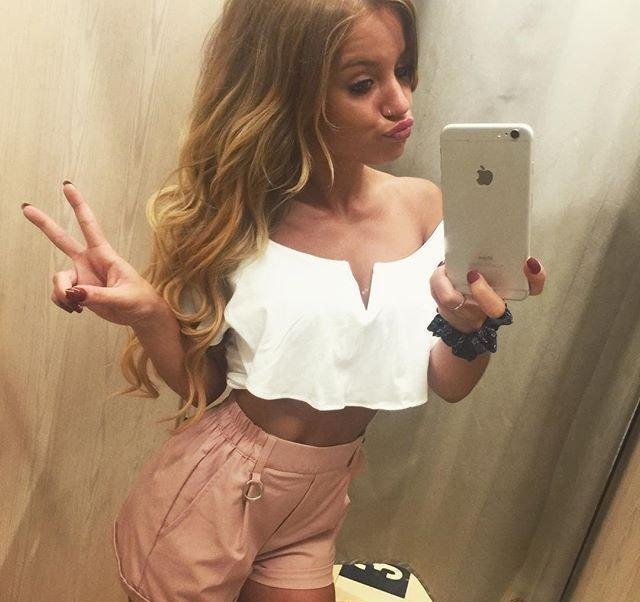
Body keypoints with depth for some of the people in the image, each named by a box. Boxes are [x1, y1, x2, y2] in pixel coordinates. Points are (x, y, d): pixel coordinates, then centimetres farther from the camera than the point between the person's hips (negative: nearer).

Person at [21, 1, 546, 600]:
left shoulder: (422, 205, -7)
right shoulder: (235, 214, -14)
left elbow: (449, 386, -3)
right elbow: (203, 385, -7)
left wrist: (475, 322, -23)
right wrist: (150, 315, -25)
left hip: (319, 505, 3)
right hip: (211, 494, -2)